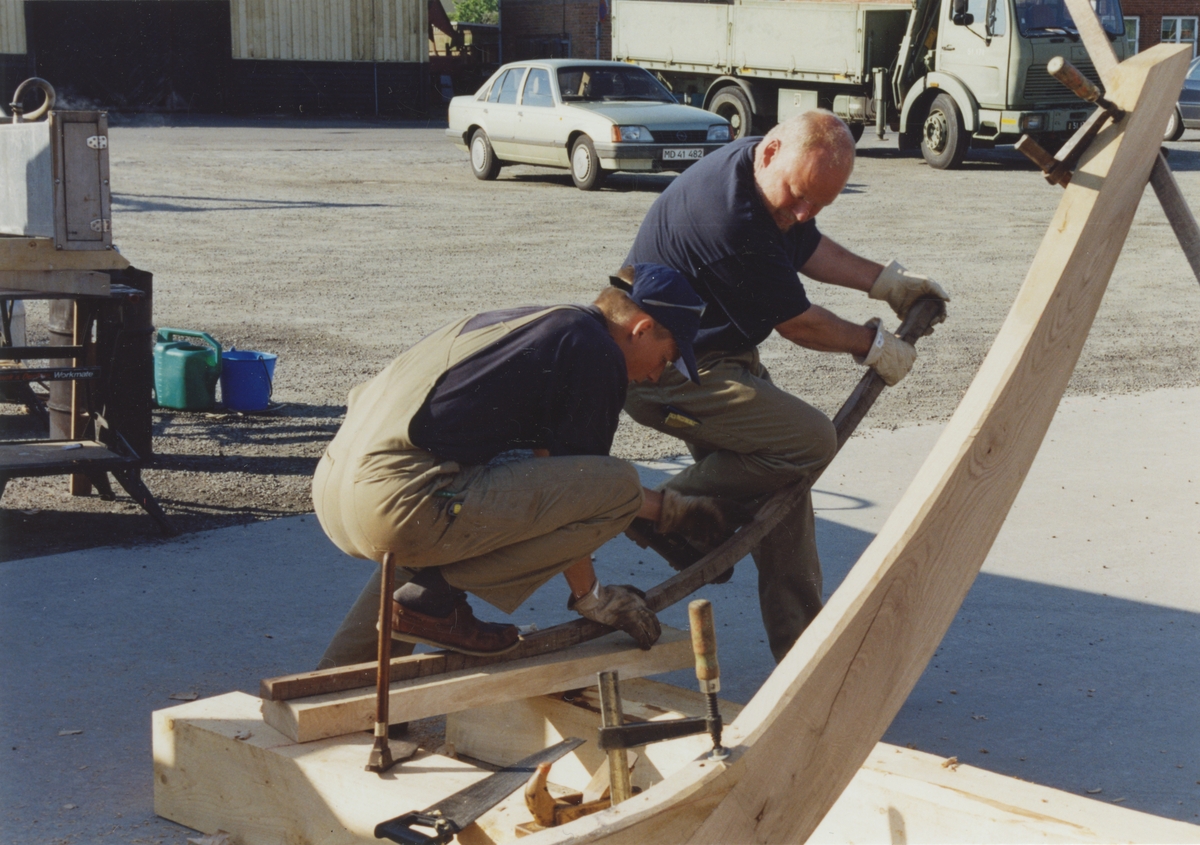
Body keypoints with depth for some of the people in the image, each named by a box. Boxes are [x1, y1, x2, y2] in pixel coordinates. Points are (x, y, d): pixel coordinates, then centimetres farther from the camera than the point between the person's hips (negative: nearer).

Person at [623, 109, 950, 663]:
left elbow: (808, 248, 22)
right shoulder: (729, 221, -31)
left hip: (716, 357, 10)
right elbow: (797, 324, -17)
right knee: (810, 441, -21)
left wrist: (886, 281, 18)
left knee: (783, 488, 7)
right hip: (668, 373, -10)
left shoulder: (771, 181, -1)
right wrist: (872, 344, -2)